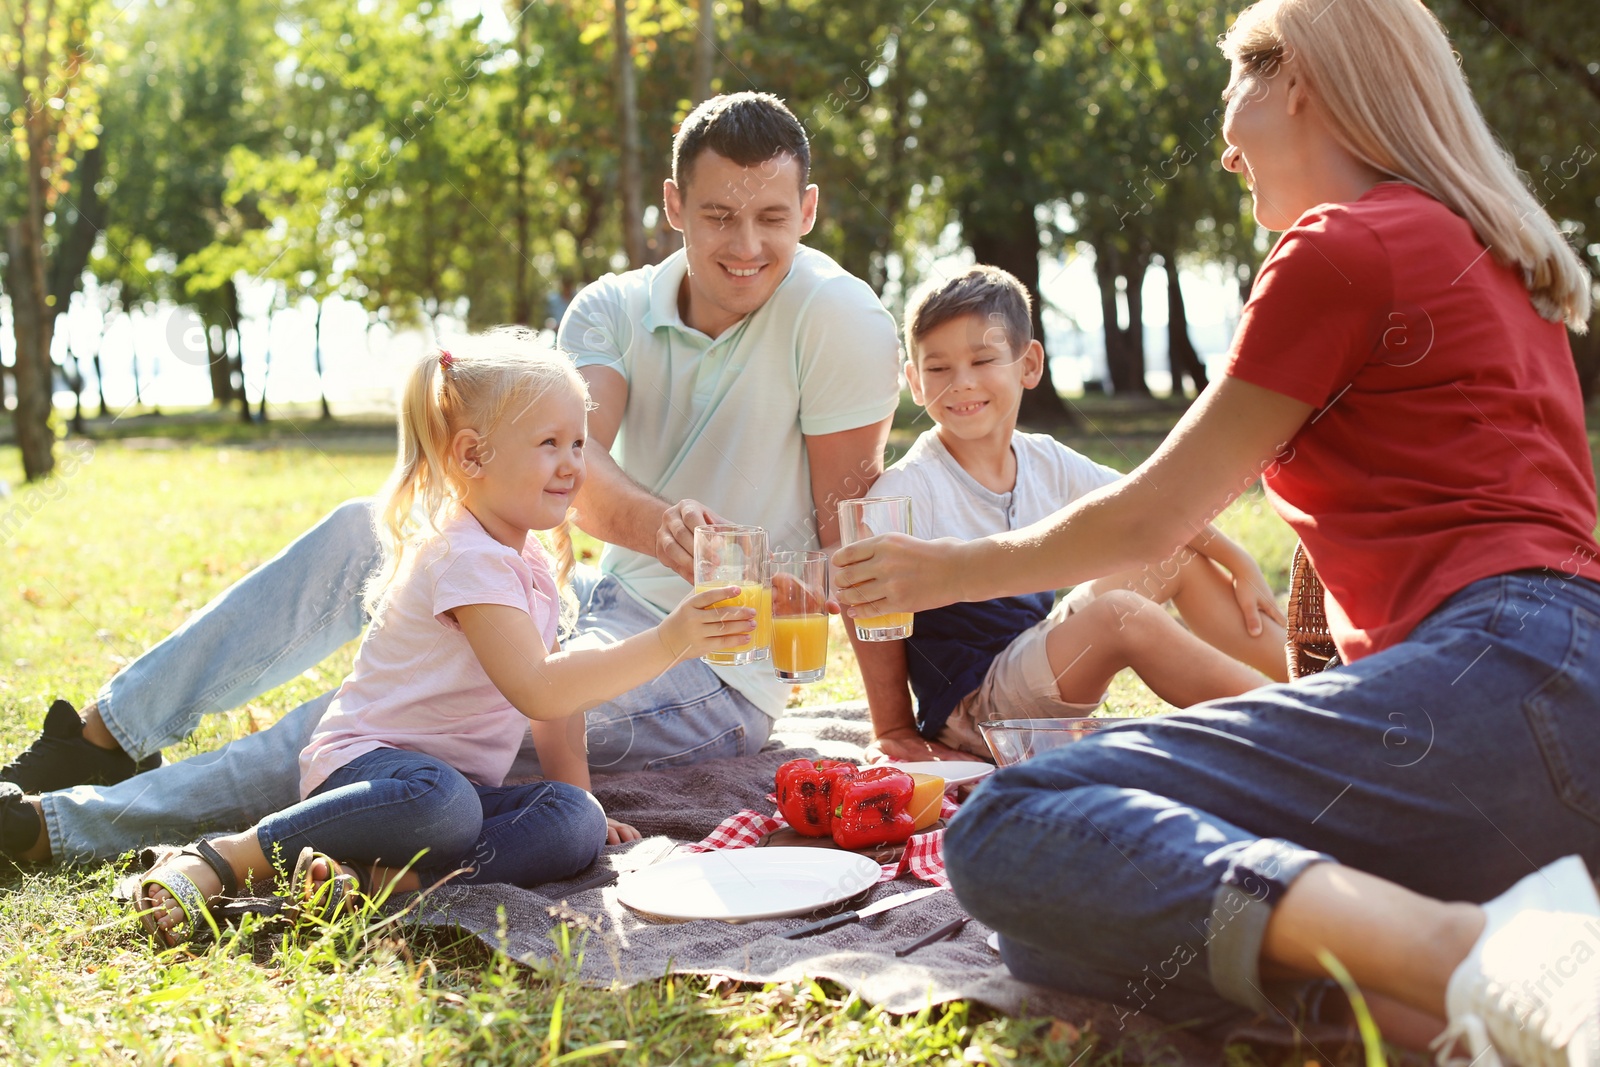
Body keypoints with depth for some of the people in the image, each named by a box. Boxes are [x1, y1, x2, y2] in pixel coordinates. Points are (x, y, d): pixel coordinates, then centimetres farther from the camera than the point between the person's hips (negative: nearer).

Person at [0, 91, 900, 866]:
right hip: (612, 606, 6)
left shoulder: (836, 315, -16)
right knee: (369, 530, 0)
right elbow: (571, 466, -22)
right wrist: (655, 522, -44)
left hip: (716, 677, -6)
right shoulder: (614, 310, -2)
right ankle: (101, 736, 6)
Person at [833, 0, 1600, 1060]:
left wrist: (951, 569, 18)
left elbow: (1153, 518, 3)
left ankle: (1468, 953, -32)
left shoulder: (1345, 246, 0)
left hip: (1501, 683, -9)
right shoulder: (1493, 254, 28)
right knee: (1053, 930, 2)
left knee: (1011, 832, -17)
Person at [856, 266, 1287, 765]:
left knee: (1179, 553, 8)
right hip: (967, 713, -8)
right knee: (1122, 614, -29)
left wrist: (1239, 563, 7)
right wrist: (894, 731, -15)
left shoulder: (1046, 460, 3)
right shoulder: (907, 490, -17)